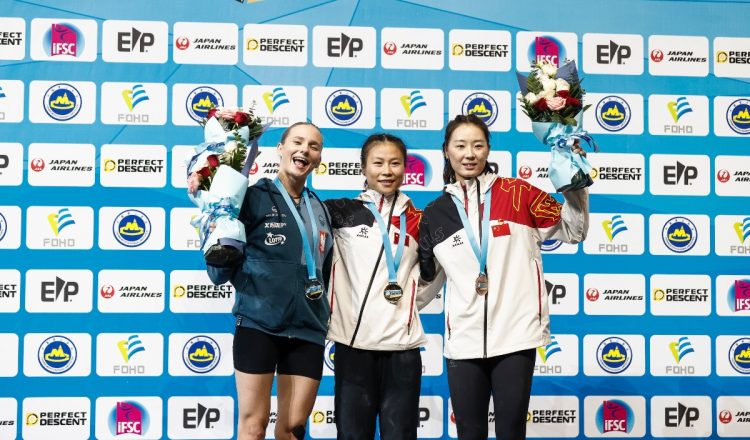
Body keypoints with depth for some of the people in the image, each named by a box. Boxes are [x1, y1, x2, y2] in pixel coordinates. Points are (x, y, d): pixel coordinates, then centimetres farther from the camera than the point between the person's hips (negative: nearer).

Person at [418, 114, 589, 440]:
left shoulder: (517, 193, 1)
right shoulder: (435, 214, 8)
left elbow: (573, 231, 6)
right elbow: (425, 277, 18)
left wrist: (575, 187, -6)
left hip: (515, 336, -2)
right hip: (463, 340, 2)